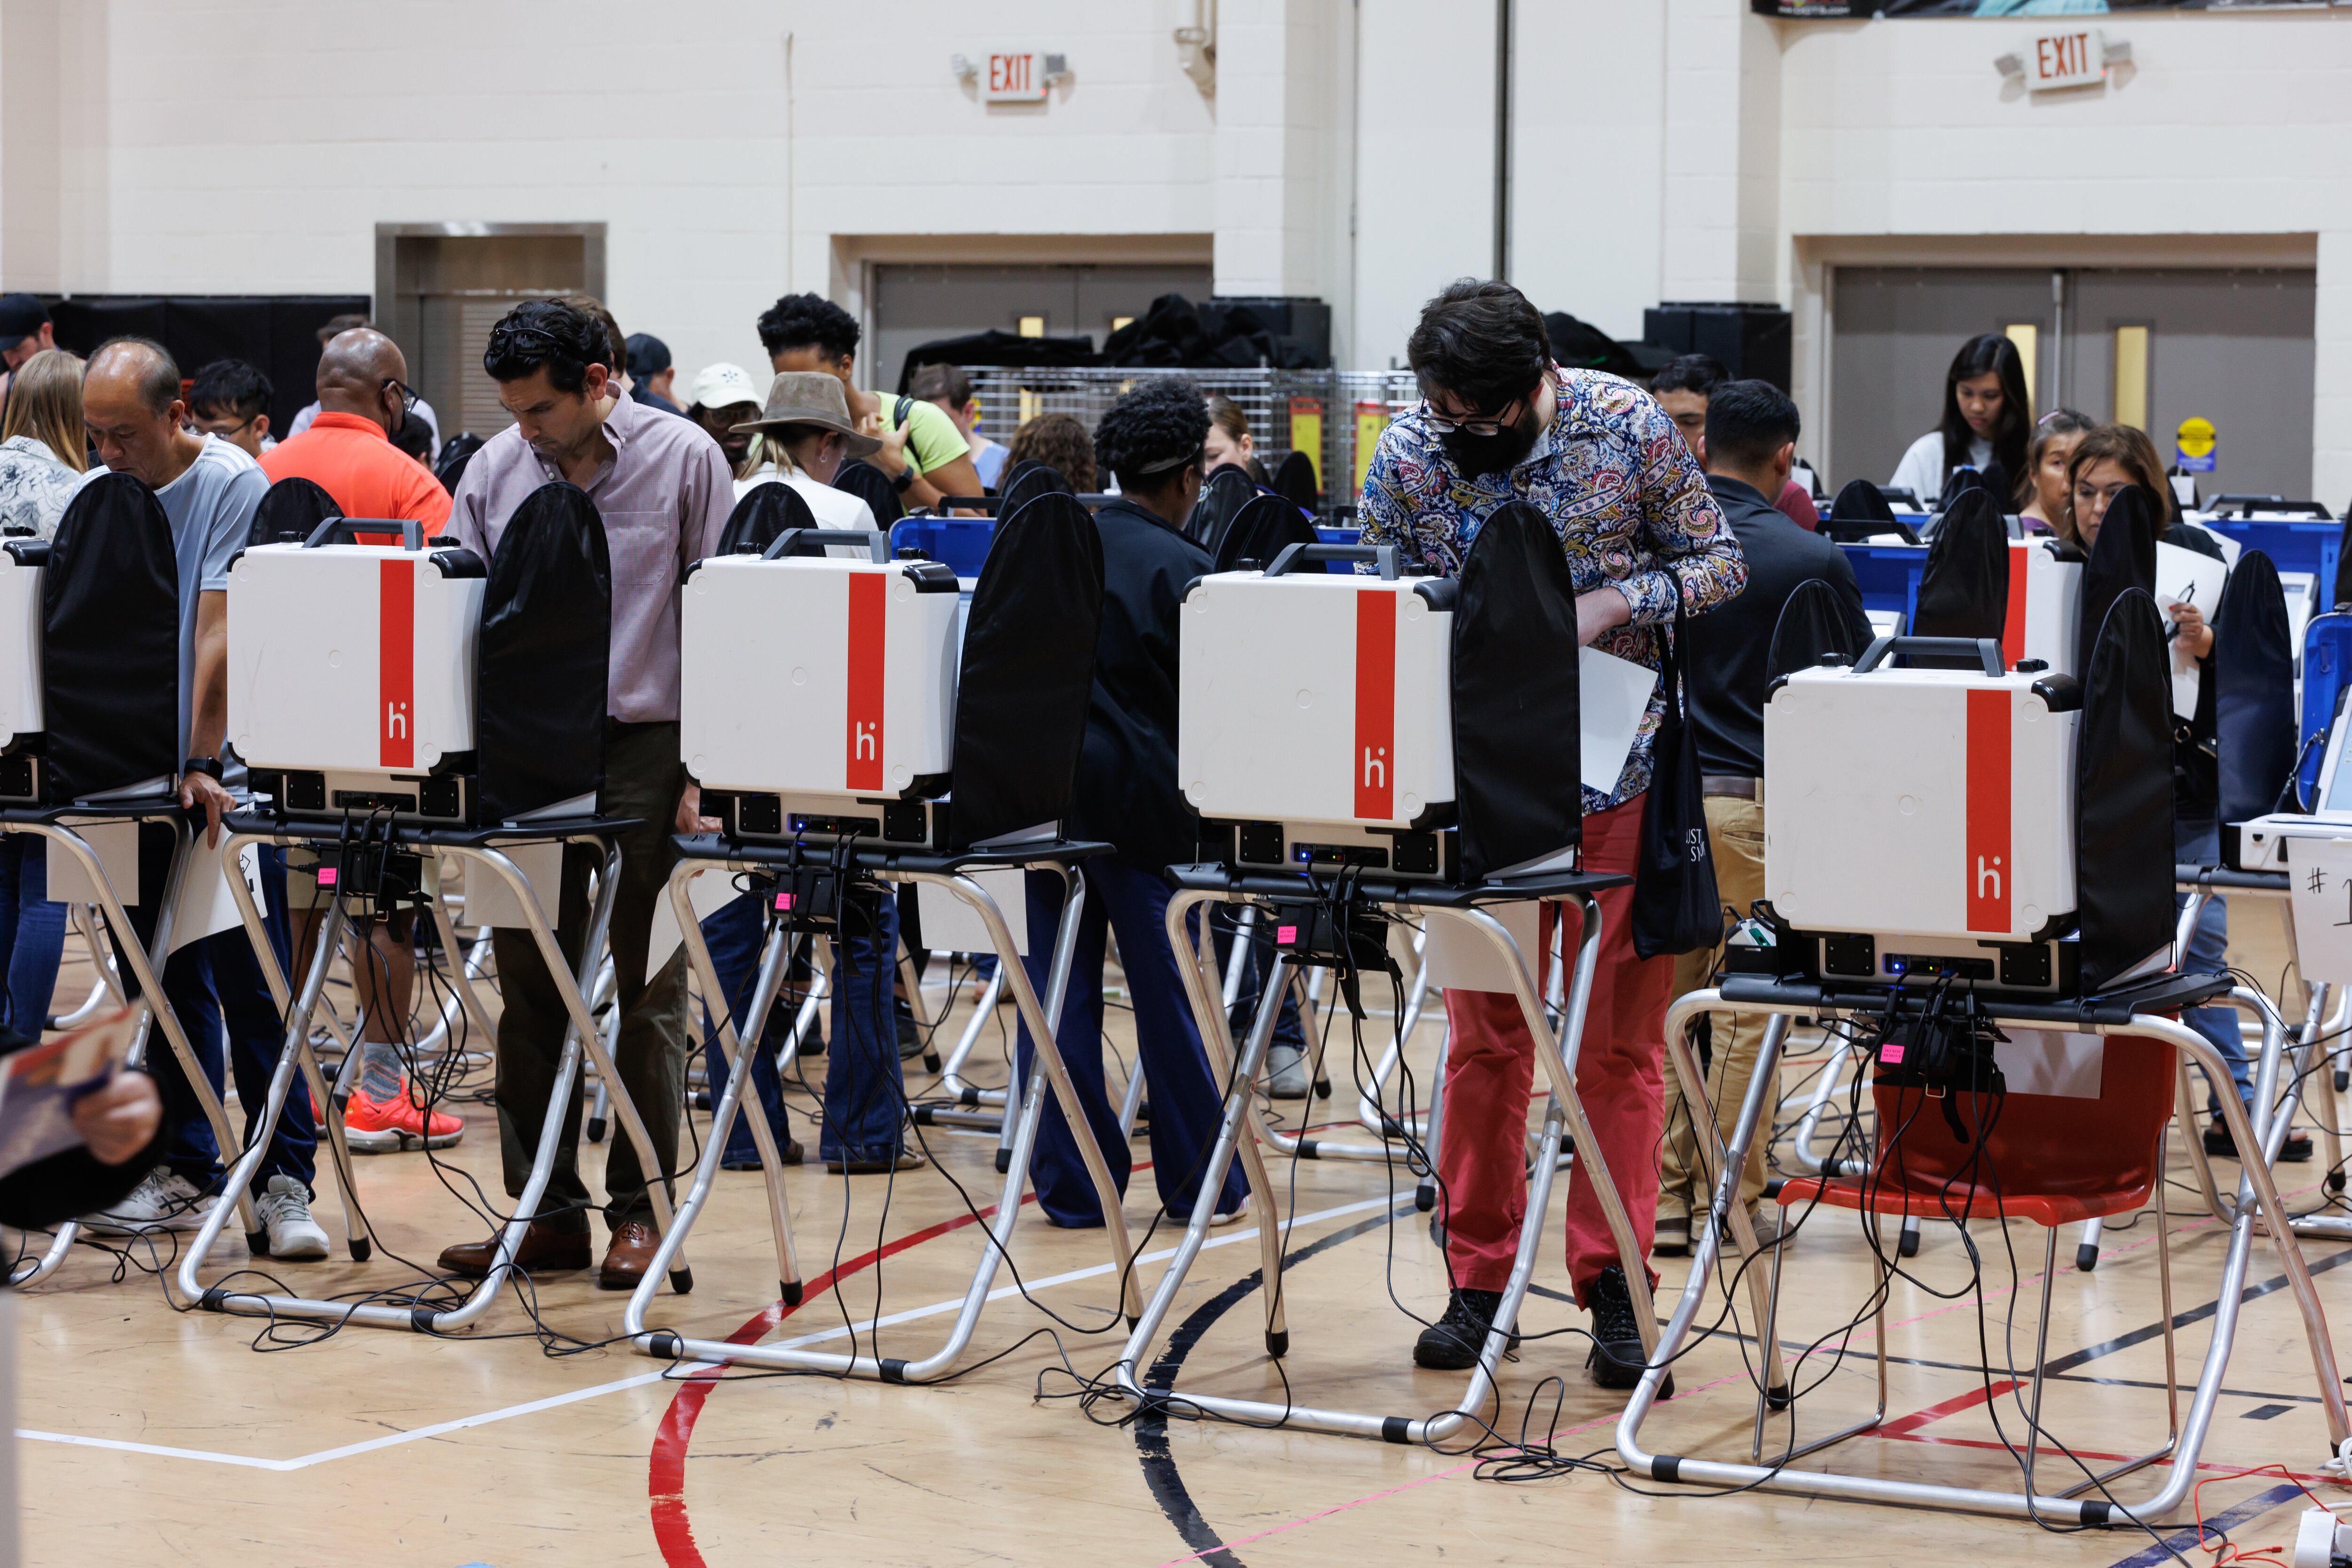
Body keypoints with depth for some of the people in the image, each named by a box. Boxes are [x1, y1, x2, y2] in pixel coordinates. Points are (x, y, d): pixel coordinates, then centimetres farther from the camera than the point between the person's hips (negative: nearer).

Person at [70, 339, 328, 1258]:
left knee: (251, 983, -3)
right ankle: (186, 1173, 15)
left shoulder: (233, 486, -11)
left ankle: (284, 1180, 1)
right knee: (169, 981, 9)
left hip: (221, 778, -5)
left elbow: (218, 634, -18)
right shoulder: (93, 497, 5)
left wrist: (203, 764, -24)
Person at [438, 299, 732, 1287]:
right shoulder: (497, 470, 6)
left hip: (646, 750, -4)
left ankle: (637, 1210, 9)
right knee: (529, 981, 5)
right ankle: (547, 1210, 12)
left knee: (644, 988, 1)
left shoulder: (685, 460, -3)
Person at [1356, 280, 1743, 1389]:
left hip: (1616, 761, -2)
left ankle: (1613, 1285, 9)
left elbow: (1719, 564, -3)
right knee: (1484, 1033, 6)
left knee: (1618, 1036, 2)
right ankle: (1479, 1283, 15)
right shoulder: (1408, 455, -5)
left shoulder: (1627, 426, -10)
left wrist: (1612, 604, -19)